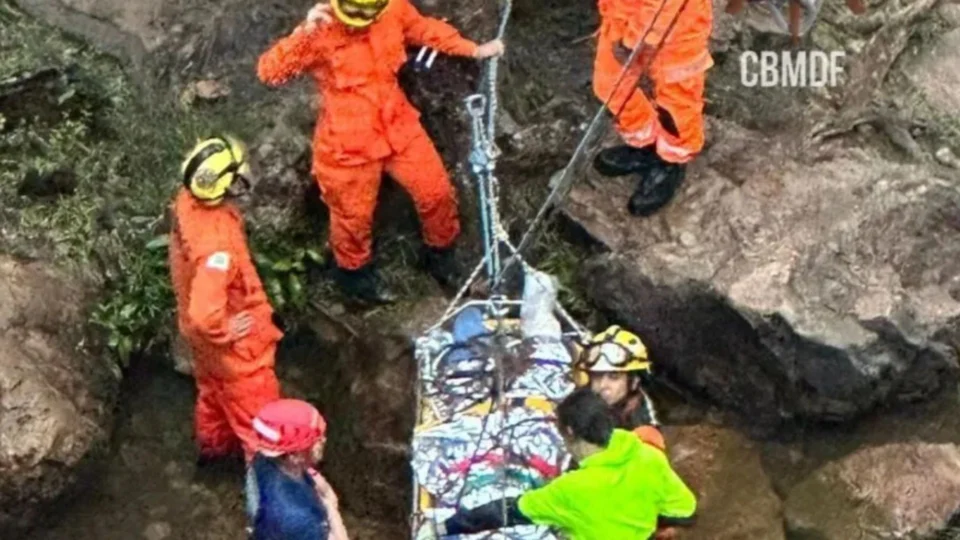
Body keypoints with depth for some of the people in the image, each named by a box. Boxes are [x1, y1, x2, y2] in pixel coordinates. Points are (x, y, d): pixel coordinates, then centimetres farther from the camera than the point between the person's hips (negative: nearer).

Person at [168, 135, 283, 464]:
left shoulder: (189, 202, -16)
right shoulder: (215, 243, -43)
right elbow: (206, 314, -45)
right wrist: (224, 331, -23)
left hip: (198, 331, 9)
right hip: (231, 343, -8)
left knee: (214, 389, 33)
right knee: (257, 408, 16)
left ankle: (212, 445, 58)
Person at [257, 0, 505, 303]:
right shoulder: (321, 30, -23)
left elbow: (423, 29, 10)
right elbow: (268, 73, -27)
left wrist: (474, 50, 6)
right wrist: (304, 33, -40)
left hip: (397, 127, 4)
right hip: (348, 142, -4)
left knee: (437, 193, 10)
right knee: (354, 215, 13)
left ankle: (440, 254, 38)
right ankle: (354, 272, 42)